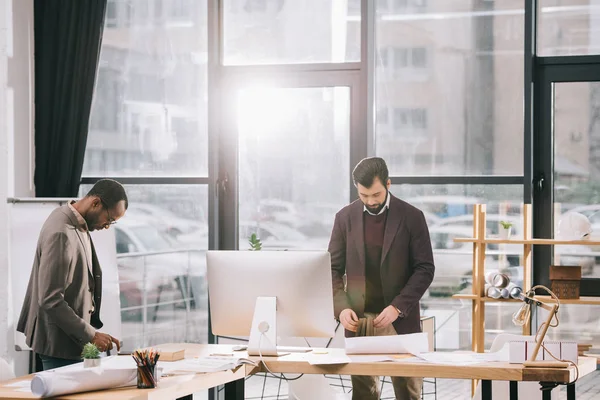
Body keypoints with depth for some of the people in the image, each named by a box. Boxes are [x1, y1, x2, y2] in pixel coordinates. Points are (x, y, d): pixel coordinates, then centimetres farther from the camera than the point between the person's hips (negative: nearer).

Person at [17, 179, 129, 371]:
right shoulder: (60, 234, -24)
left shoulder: (78, 223, 6)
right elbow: (50, 301, -26)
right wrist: (91, 335, -23)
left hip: (73, 338, 9)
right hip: (60, 342, -9)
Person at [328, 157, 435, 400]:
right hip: (359, 319, 1)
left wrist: (397, 307, -15)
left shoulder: (412, 217, -3)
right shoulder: (345, 217, 4)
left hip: (400, 319, -1)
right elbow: (333, 269, 6)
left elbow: (425, 269, -4)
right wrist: (341, 307, -11)